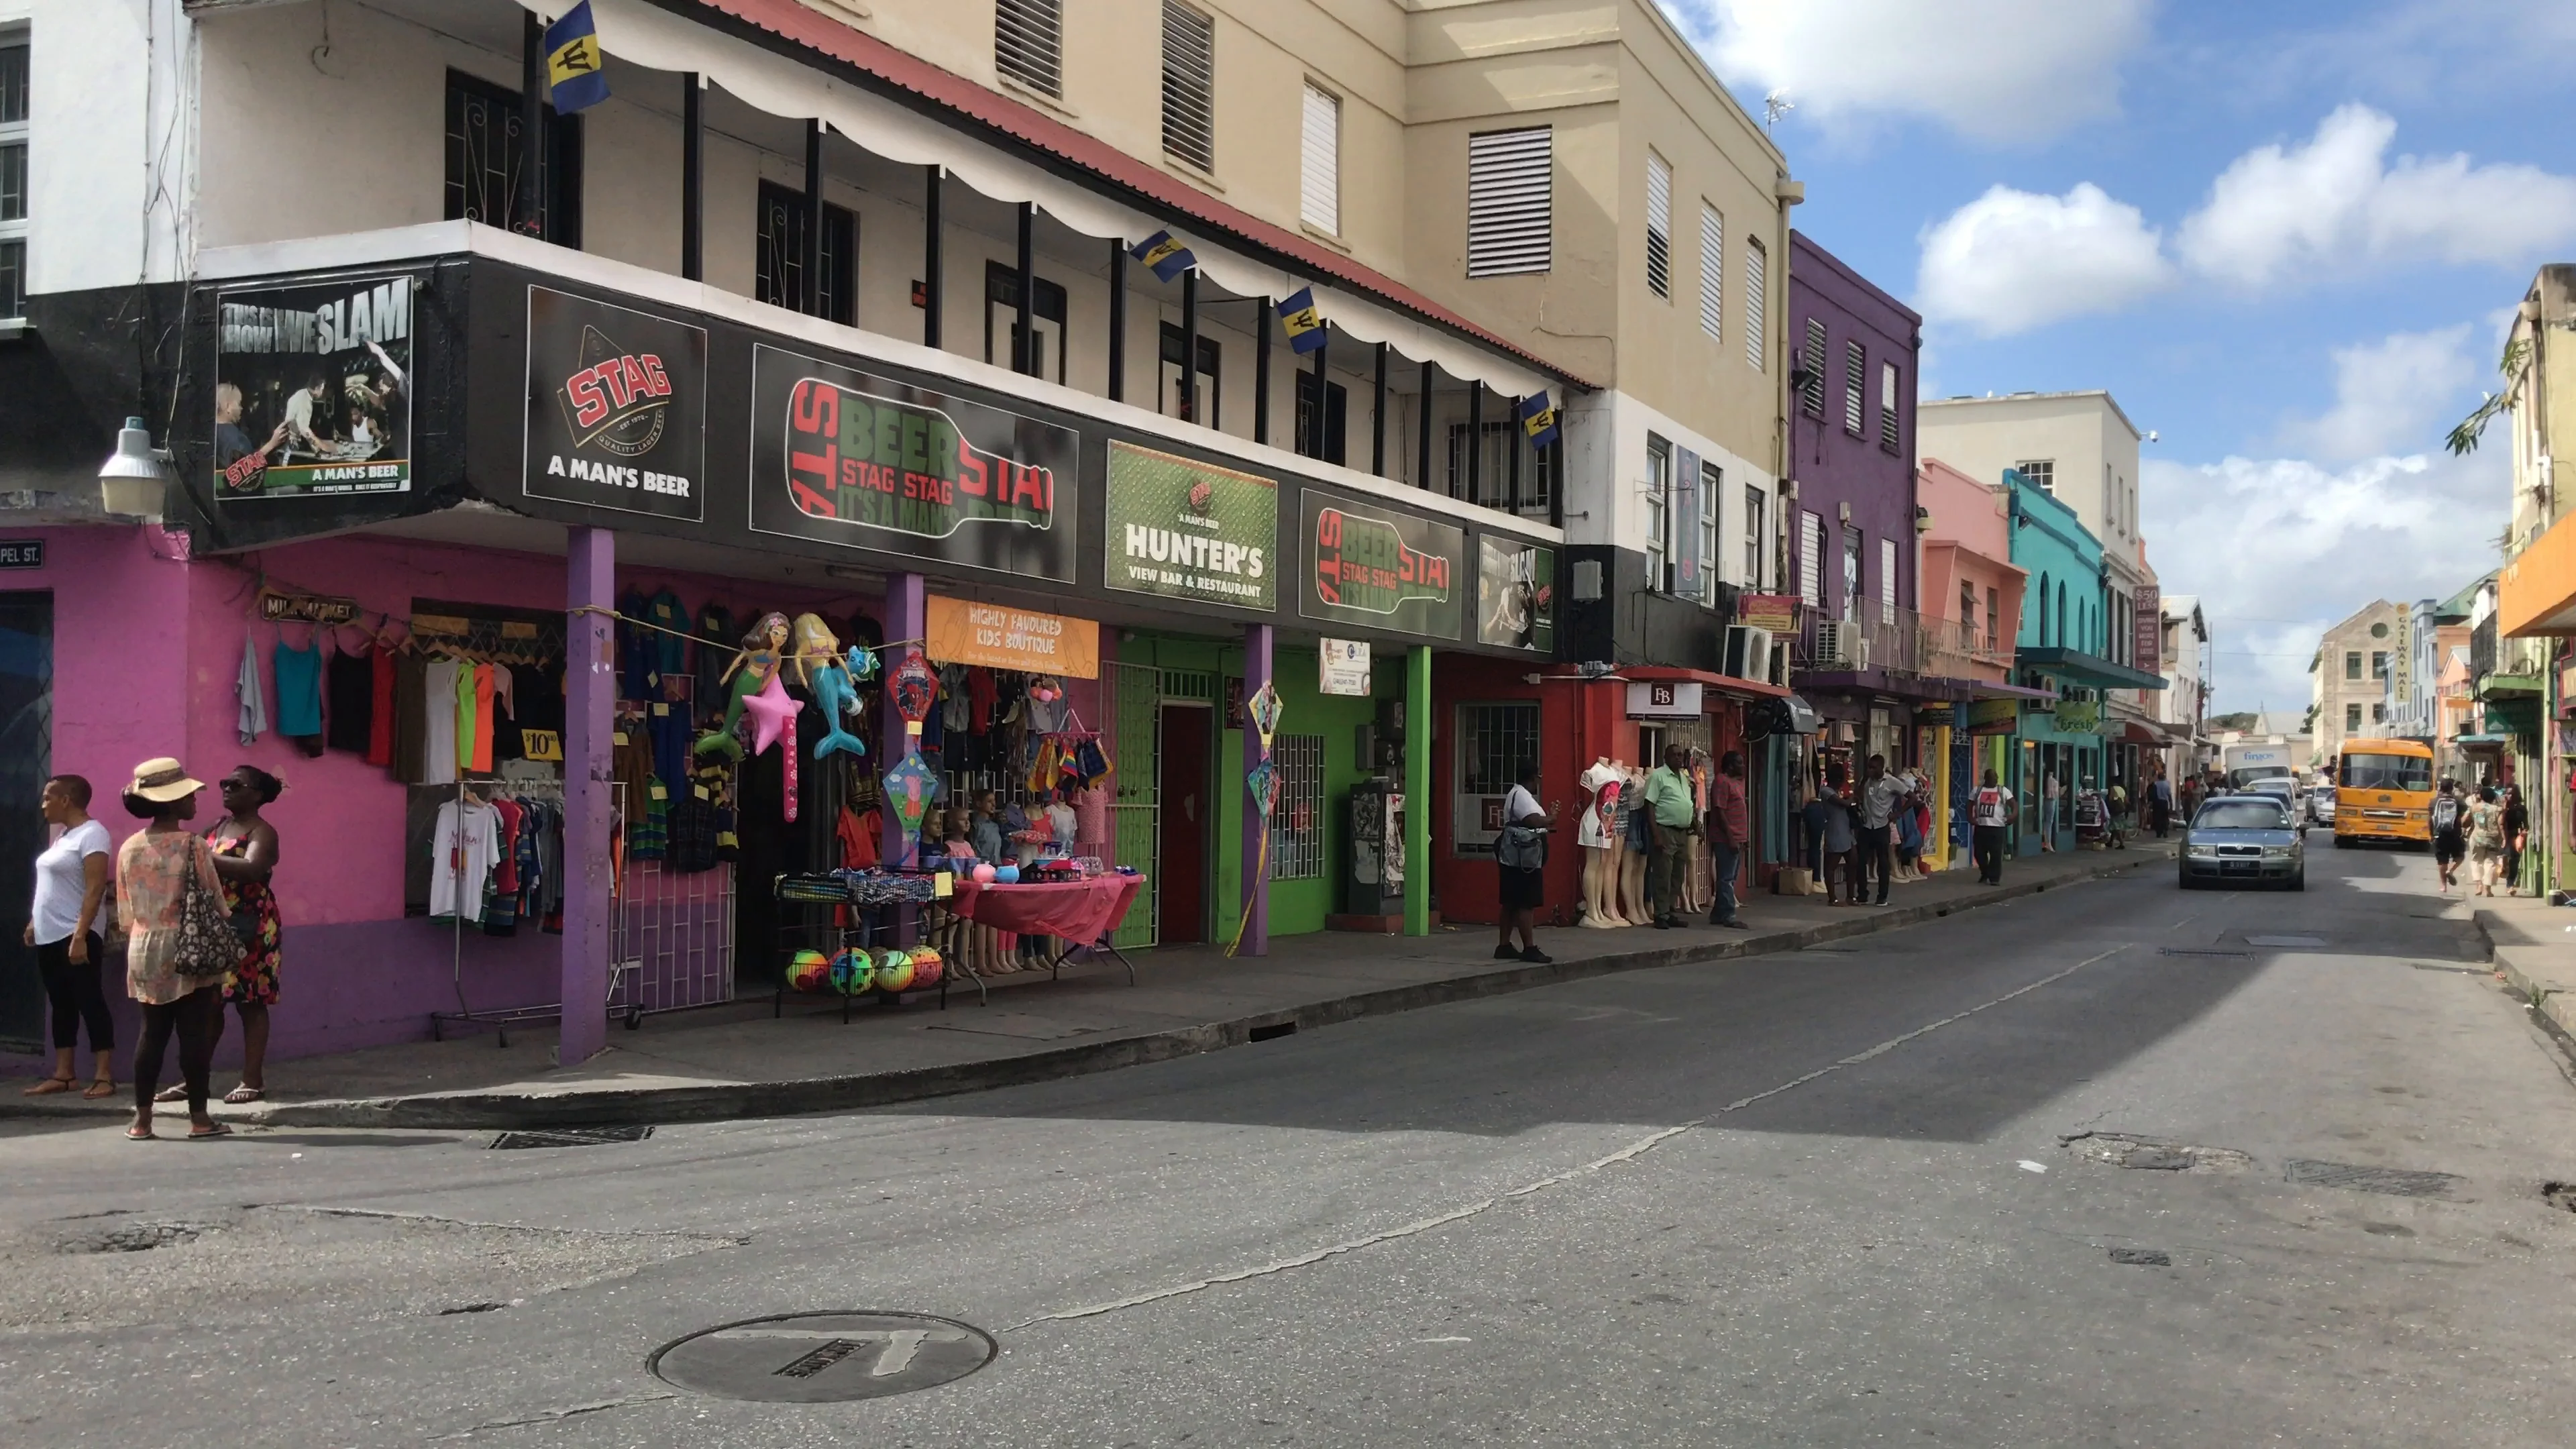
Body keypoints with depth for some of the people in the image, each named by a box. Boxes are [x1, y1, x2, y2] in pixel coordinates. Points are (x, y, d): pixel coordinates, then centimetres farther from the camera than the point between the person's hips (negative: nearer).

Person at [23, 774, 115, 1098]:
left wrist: (80, 935, -24)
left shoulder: (92, 833, -13)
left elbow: (95, 889, -19)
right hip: (49, 937, 9)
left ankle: (104, 1076, -4)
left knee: (89, 1003, -6)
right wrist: (34, 922, 20)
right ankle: (63, 1074, 14)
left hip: (75, 937, -9)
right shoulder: (63, 835, 15)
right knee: (61, 1005, 10)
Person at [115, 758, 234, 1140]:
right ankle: (199, 1118, 5)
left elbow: (125, 913, 9)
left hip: (143, 951, 5)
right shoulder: (193, 846, -11)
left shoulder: (128, 849, 4)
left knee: (152, 1033, 11)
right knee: (194, 1035, 1)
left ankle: (142, 1120, 11)